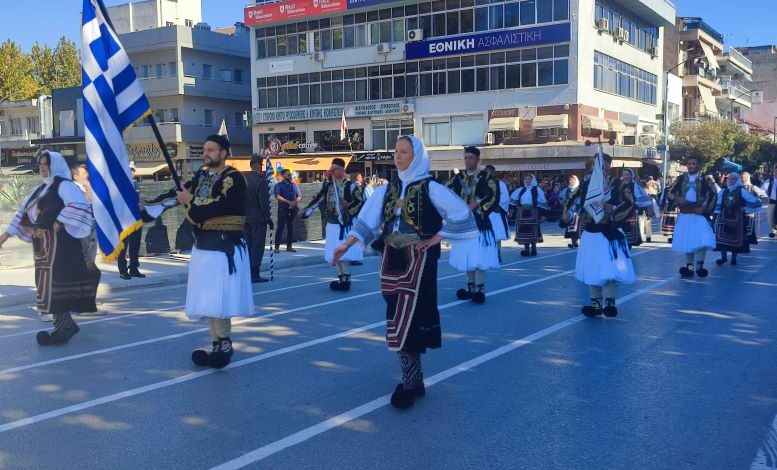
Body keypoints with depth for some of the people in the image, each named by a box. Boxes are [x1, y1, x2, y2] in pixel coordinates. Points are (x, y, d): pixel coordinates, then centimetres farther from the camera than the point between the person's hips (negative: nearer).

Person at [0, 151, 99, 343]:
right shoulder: (40, 189, 20)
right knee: (48, 283, 9)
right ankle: (66, 324, 15)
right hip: (41, 243, 9)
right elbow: (24, 211, 20)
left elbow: (79, 205, -22)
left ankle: (62, 327, -9)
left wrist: (59, 222, -22)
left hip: (58, 242, -9)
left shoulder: (64, 185, -6)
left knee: (56, 282, -11)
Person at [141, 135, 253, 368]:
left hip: (225, 247, -8)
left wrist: (189, 202, -7)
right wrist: (146, 208, -2)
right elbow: (176, 193, 8)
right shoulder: (201, 175, 13)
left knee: (218, 301, -10)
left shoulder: (233, 178, -11)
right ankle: (219, 345, 20)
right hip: (202, 246, 8)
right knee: (207, 302, 11)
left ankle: (224, 346, 4)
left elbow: (216, 208, -21)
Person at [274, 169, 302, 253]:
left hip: (293, 209, 4)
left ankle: (289, 246, 13)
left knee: (291, 228, 6)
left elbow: (299, 196, 5)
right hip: (283, 209, -4)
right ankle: (277, 247, -4)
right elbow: (278, 196, -14)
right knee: (280, 228, -6)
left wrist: (295, 202, -16)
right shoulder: (278, 185, 0)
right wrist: (288, 202, -25)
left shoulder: (294, 185, 12)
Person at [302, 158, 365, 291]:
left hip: (345, 225, -6)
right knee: (335, 253, 7)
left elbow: (360, 202, -10)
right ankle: (341, 279, 16)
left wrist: (348, 213, -13)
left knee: (343, 253, -9)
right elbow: (318, 199, 8)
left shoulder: (350, 186, -9)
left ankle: (346, 279, -2)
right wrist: (306, 211, 5)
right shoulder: (328, 185, 6)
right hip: (332, 224, 6)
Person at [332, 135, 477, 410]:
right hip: (393, 259, 6)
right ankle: (415, 379, 18)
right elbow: (367, 220, 1)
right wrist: (347, 244, -11)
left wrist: (435, 239, -10)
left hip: (418, 260, -6)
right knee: (402, 318, 8)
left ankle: (410, 383, -1)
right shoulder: (387, 189, 10)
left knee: (406, 319, -10)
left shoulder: (430, 188, -6)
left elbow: (461, 214, -10)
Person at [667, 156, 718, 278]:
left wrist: (705, 208, -11)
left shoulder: (704, 179, 1)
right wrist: (678, 199, -11)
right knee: (686, 241, 6)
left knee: (702, 240, -15)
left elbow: (713, 194, -3)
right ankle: (689, 266, 14)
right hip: (685, 214, 3)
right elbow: (670, 193, 8)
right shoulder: (681, 179, 8)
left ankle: (699, 265, -5)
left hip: (699, 213, -3)